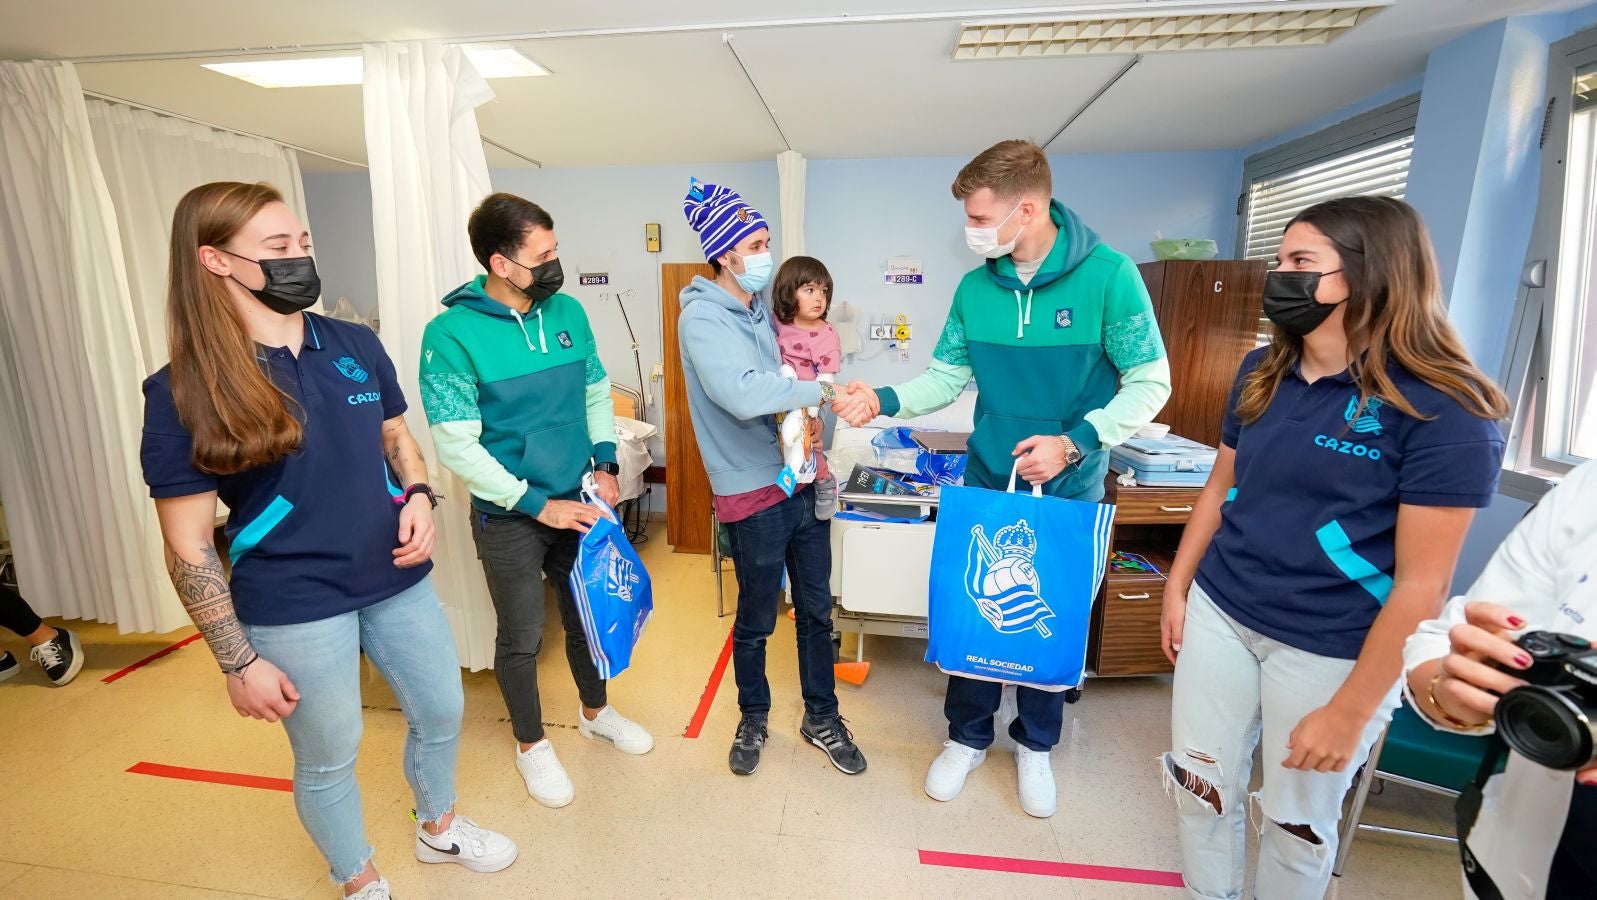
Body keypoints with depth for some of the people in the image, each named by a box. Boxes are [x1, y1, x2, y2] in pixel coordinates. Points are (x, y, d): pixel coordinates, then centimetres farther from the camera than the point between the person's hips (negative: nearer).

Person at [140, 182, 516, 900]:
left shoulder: (356, 345, -1)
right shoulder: (184, 392, -13)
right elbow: (188, 547, -10)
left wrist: (419, 496, -9)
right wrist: (238, 663, -9)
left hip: (399, 582, 5)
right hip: (293, 610, -4)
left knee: (442, 713, 20)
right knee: (328, 759, 16)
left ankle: (438, 827, 50)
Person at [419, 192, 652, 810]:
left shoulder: (568, 312, -2)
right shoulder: (452, 334, -17)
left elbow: (597, 392, 9)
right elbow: (457, 445, -17)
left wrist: (605, 464, -3)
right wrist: (538, 505, -19)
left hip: (578, 501, 5)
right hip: (509, 518, -4)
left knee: (586, 616, 20)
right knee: (522, 638, 13)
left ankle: (596, 712, 46)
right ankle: (531, 745, 39)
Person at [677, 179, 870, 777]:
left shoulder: (761, 309, 11)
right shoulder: (703, 317, -13)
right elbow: (743, 394, -29)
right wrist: (817, 391, -17)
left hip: (803, 481, 7)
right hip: (754, 493, -7)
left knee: (817, 610, 16)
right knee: (755, 620, 12)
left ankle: (822, 718, 36)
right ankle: (753, 721, 38)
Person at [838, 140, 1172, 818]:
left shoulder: (1107, 275, -13)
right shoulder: (975, 288, -2)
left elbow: (1150, 383, -10)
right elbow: (947, 377, 2)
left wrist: (1075, 442, -20)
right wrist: (888, 400, -14)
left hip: (1069, 490, -2)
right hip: (987, 481, 3)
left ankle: (1036, 743, 39)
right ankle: (968, 736, 35)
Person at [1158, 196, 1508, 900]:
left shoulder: (1441, 408, -16)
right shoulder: (1261, 372, 1)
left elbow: (1421, 583, -16)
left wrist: (1350, 710, -13)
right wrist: (1176, 588, 11)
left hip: (1330, 648, -5)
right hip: (1218, 612, 5)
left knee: (1297, 821, 17)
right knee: (1200, 787, 18)